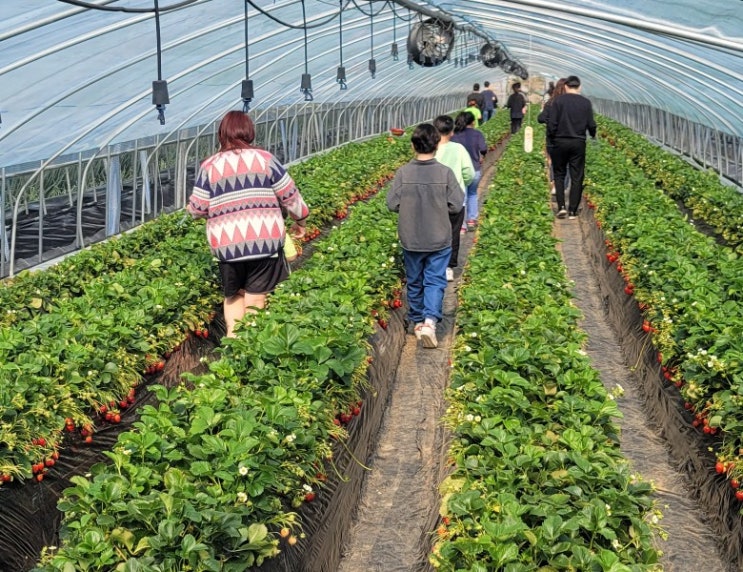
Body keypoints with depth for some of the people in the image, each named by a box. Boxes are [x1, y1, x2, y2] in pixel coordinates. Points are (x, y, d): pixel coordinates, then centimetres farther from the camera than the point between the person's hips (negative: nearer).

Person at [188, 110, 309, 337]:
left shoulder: (209, 166, 2)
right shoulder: (265, 159, 1)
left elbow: (197, 209, 2)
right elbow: (290, 195, 6)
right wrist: (300, 219, 23)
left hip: (227, 245, 1)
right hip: (264, 240, -1)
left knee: (233, 296, 18)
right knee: (255, 301, 6)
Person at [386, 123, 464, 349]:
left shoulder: (403, 173, -11)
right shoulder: (445, 173, -12)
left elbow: (392, 204, -8)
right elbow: (456, 205, -9)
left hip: (411, 240, 1)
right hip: (439, 240, -1)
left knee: (414, 282, 16)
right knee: (435, 281, 5)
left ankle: (417, 321, 28)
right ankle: (430, 320, -14)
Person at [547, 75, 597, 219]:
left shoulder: (558, 101, -6)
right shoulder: (586, 102, 0)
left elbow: (551, 123, -9)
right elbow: (591, 125, 1)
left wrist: (552, 136, 9)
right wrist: (593, 135, 21)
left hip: (560, 142, -1)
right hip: (579, 143, 1)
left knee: (559, 175, 12)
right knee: (577, 177, 6)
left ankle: (561, 206, 0)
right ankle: (573, 210, 6)